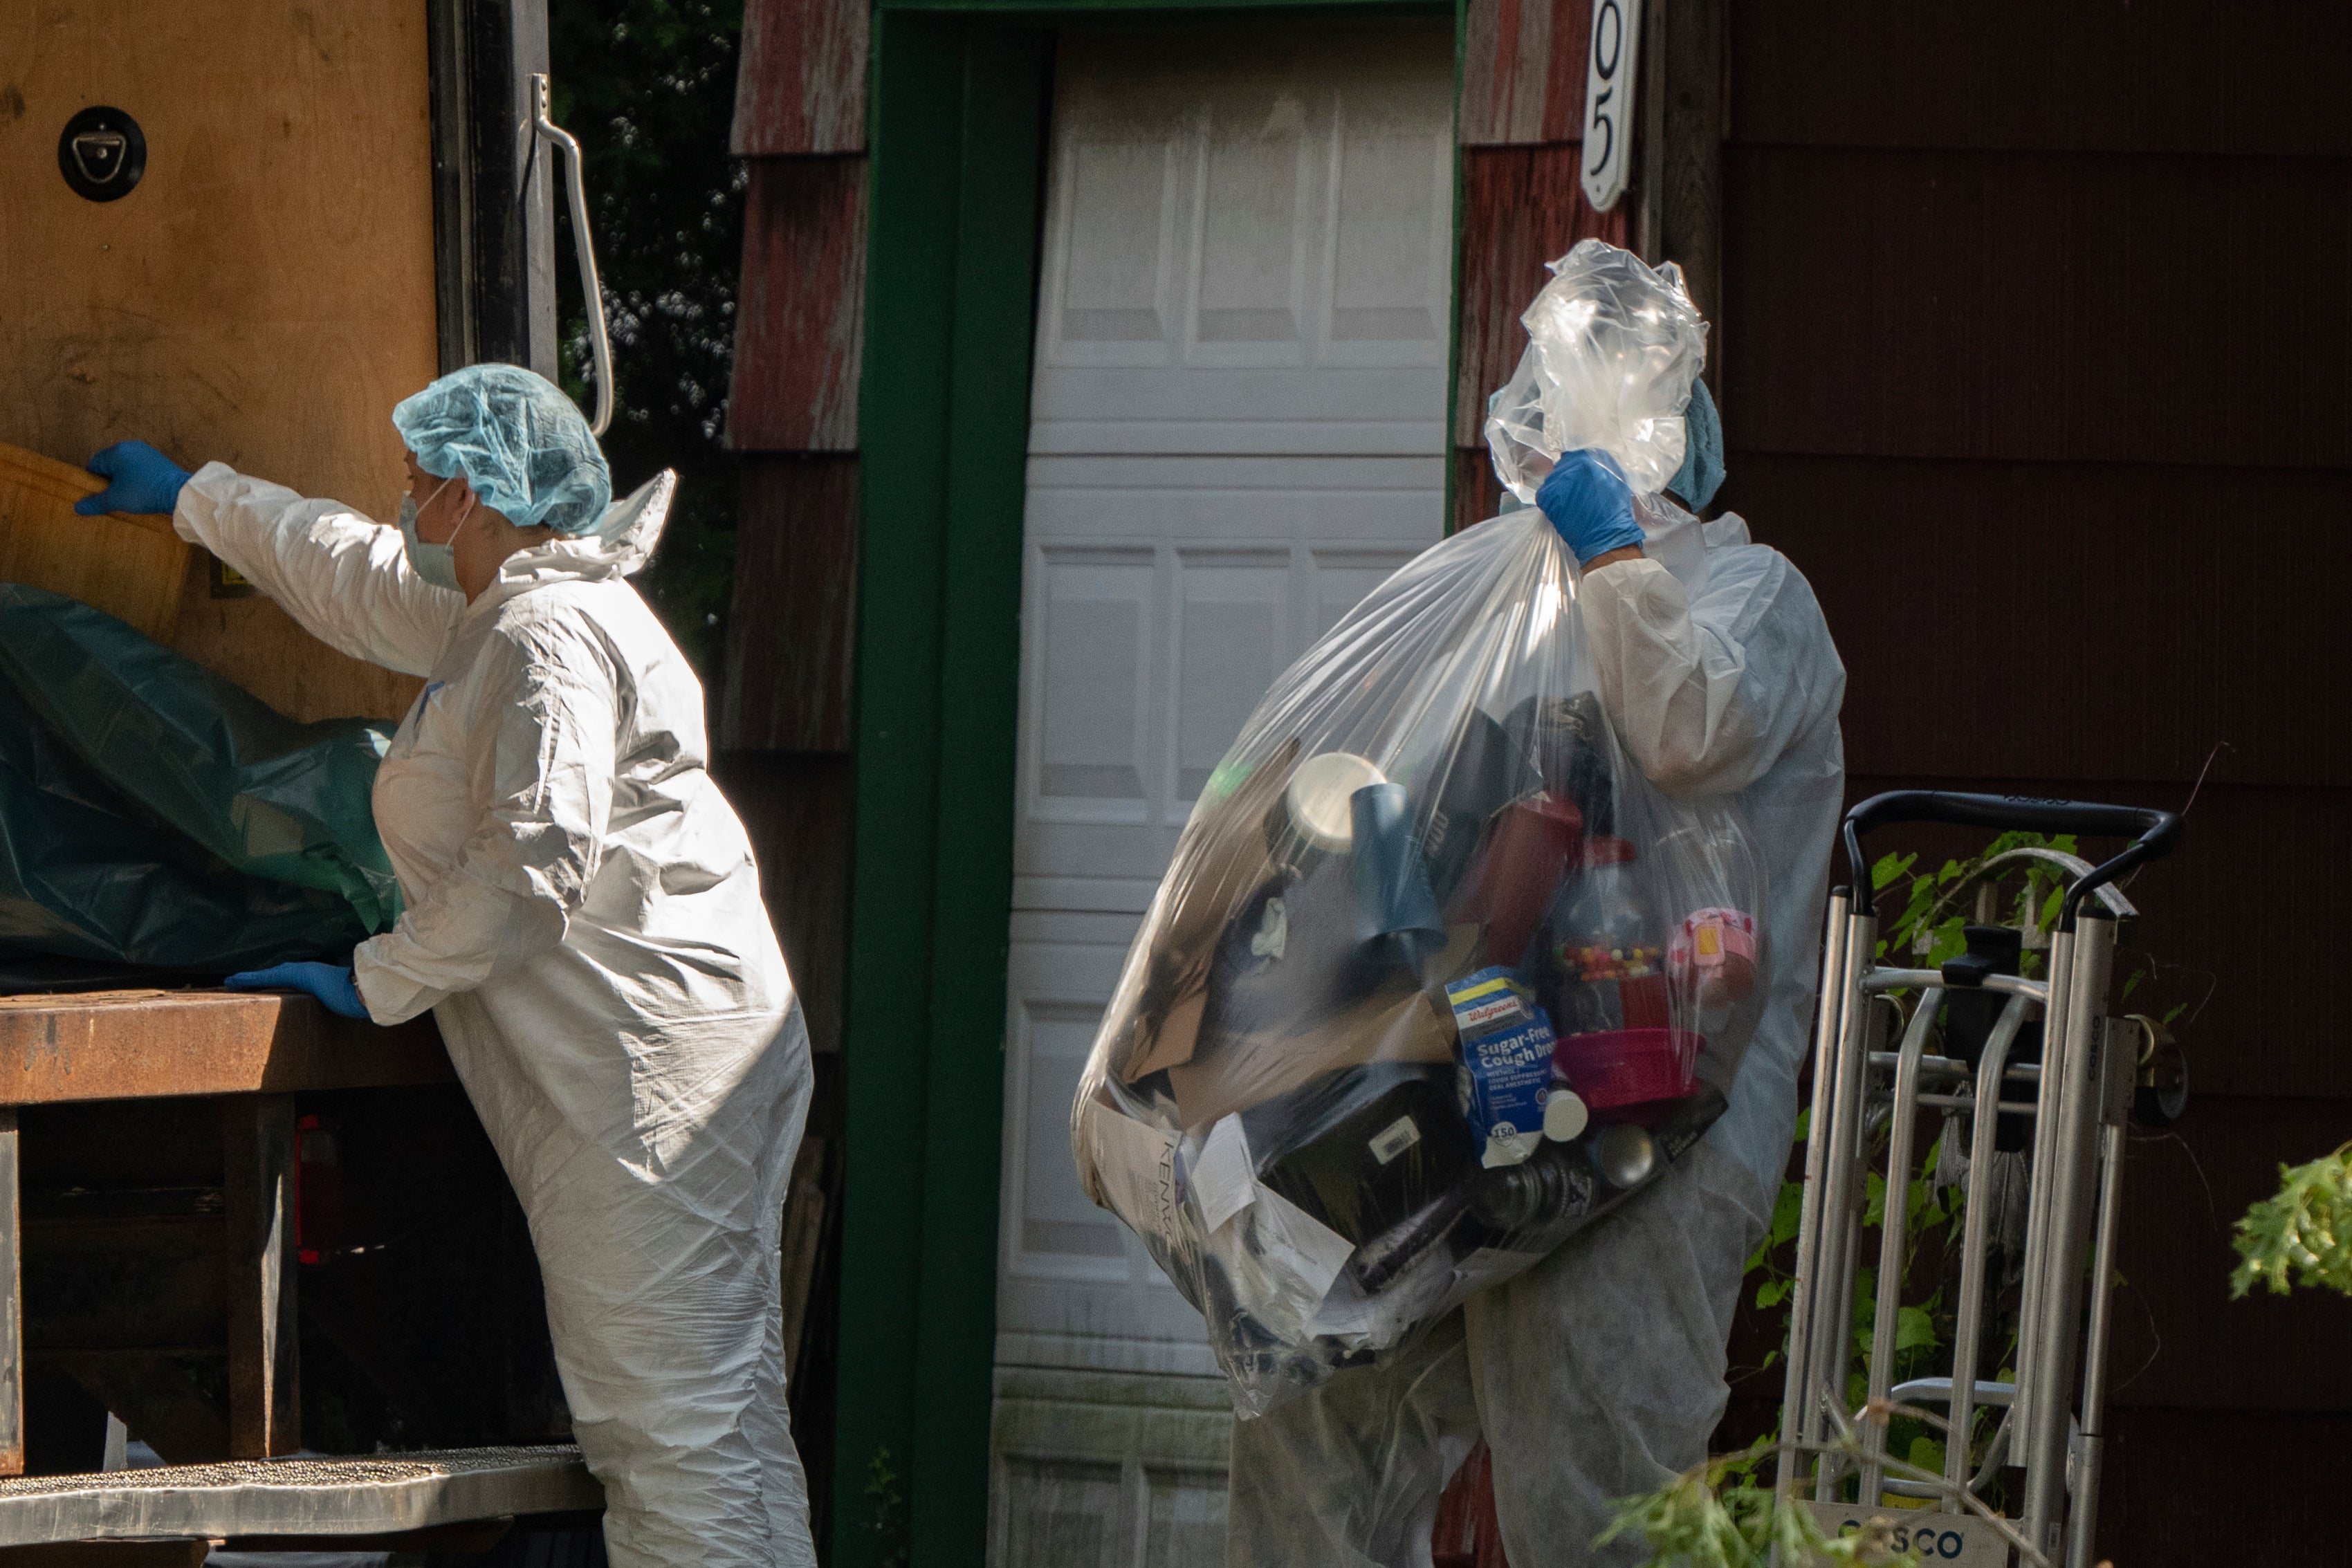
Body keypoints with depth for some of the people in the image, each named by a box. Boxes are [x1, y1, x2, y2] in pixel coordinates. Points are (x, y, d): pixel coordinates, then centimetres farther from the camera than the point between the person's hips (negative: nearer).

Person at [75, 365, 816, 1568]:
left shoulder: (550, 640, -12)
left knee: (678, 1426, -13)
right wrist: (194, 498, 50)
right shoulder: (492, 617, 20)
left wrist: (376, 981, -8)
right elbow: (359, 577, 39)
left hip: (653, 1080, -10)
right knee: (718, 1413, 7)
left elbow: (531, 874, -20)